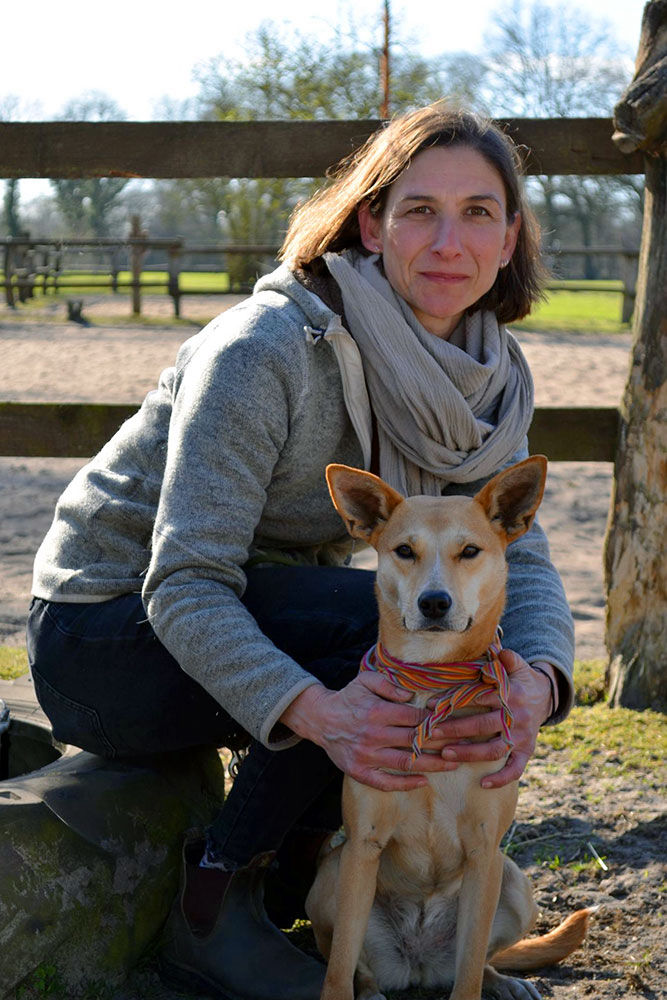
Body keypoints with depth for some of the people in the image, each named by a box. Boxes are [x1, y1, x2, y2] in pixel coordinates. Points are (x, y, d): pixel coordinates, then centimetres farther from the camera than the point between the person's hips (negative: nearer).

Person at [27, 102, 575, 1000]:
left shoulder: (490, 376, -4)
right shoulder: (265, 351, -27)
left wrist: (538, 680, -34)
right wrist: (315, 711, -47)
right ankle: (214, 903, -12)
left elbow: (518, 557, -11)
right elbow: (183, 583, -30)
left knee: (477, 646, -12)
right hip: (107, 637, -7)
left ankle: (282, 881, 4)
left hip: (264, 615, 7)